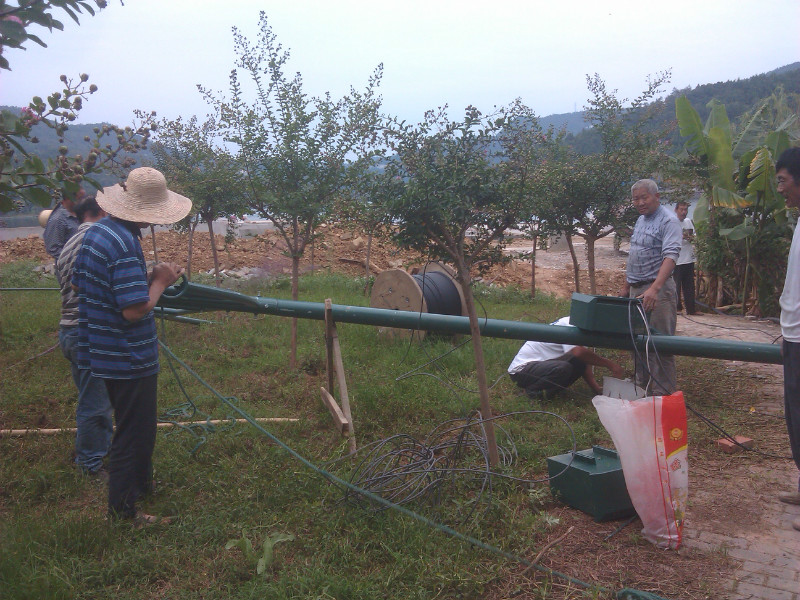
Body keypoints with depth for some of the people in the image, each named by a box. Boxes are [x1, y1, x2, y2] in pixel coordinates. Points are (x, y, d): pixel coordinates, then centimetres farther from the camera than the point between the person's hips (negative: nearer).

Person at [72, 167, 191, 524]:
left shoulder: (97, 231, 5)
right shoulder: (125, 243, -25)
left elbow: (79, 284, 14)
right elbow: (135, 309, -29)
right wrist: (159, 282, -11)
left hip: (105, 352, 10)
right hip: (129, 358, -10)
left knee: (135, 425, 26)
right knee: (134, 432, 5)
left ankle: (140, 484, 43)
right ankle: (123, 510, 16)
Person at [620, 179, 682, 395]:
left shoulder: (668, 221, -11)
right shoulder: (640, 220, 16)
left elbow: (670, 256, -24)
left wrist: (654, 289, -35)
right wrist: (626, 286, 19)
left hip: (658, 290, -8)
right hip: (637, 289, 9)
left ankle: (663, 394, -1)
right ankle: (641, 388, 20)